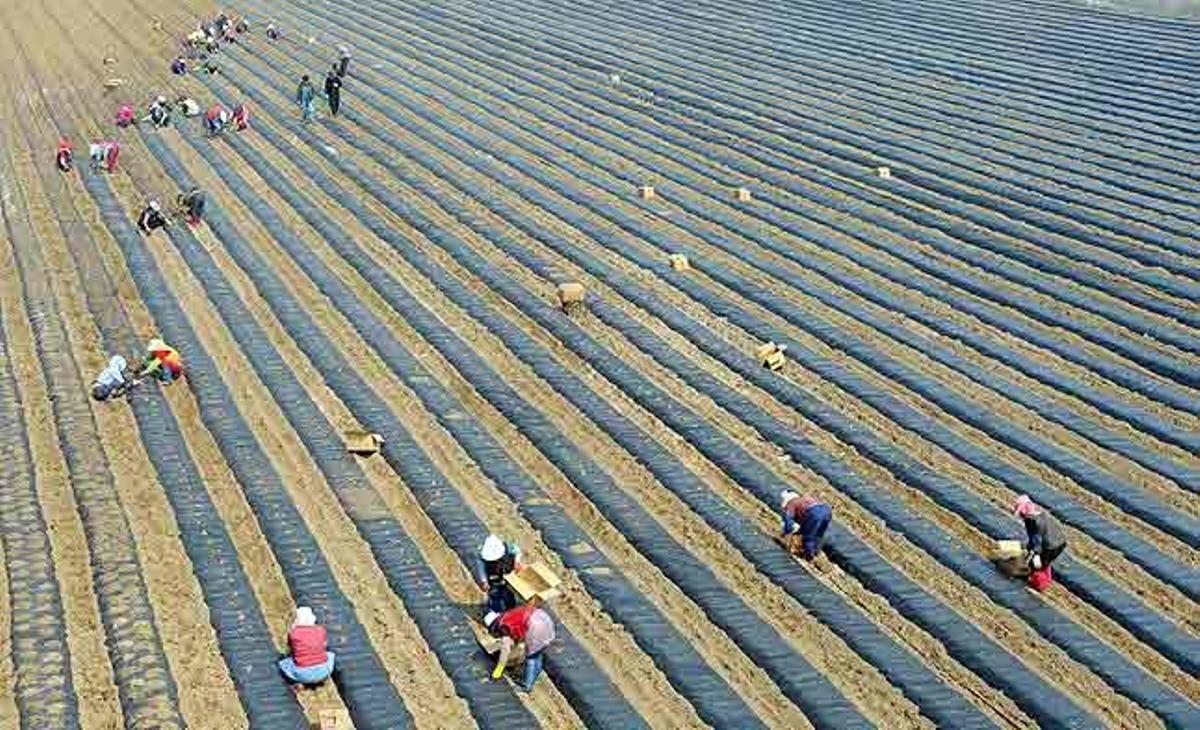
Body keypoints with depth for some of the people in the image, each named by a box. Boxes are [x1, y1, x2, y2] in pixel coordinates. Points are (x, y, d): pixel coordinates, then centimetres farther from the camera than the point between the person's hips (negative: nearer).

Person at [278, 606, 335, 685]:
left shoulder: (293, 633, -2)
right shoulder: (321, 630, 4)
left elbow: (291, 649, 14)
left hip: (303, 674, -2)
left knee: (282, 663, 23)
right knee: (330, 654, 33)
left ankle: (298, 682, 7)